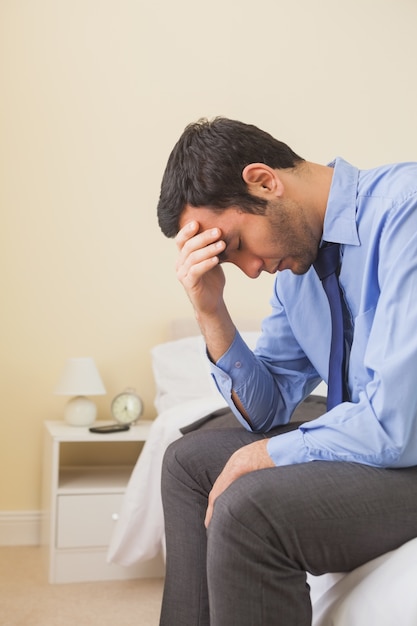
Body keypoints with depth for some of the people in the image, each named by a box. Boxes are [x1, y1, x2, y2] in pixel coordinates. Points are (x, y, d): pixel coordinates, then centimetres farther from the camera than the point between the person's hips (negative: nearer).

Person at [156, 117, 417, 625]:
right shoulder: (297, 263, 2)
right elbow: (265, 411, 8)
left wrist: (256, 457, -13)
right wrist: (210, 311, -8)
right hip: (376, 437, 9)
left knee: (248, 508, -27)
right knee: (190, 459, 11)